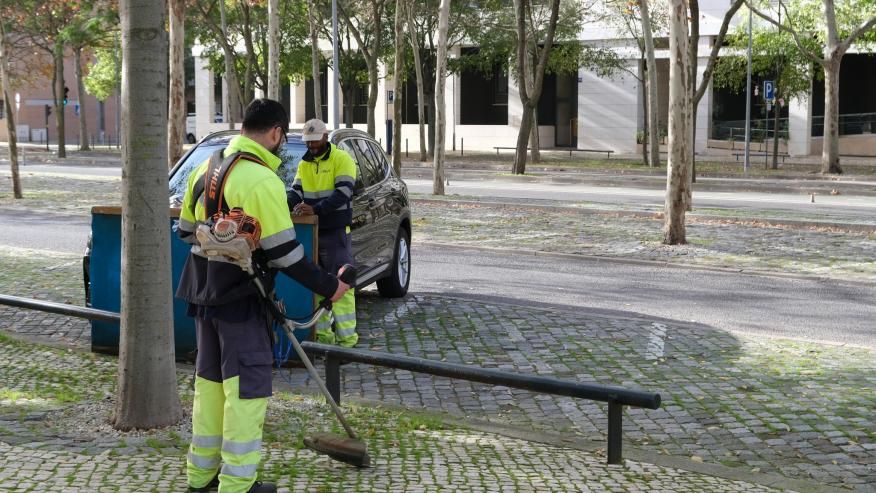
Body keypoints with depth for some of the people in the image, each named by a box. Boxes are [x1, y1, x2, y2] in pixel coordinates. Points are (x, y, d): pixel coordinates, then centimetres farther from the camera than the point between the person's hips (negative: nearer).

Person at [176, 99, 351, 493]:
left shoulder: (205, 169, 8)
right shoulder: (262, 181, -19)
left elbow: (187, 231, 15)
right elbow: (285, 253, -19)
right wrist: (327, 286, -9)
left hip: (204, 294, 8)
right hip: (240, 298, -8)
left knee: (209, 381, 17)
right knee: (247, 388, 0)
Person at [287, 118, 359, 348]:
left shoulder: (342, 159, -7)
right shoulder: (304, 164, 15)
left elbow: (343, 192, -18)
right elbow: (296, 191, 10)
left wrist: (315, 209, -29)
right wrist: (286, 205, -14)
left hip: (336, 232, -7)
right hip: (311, 232, 7)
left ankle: (346, 336, -4)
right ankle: (322, 333, 17)